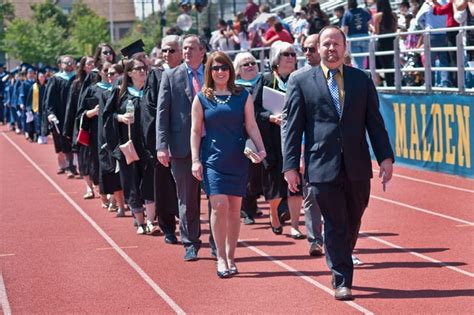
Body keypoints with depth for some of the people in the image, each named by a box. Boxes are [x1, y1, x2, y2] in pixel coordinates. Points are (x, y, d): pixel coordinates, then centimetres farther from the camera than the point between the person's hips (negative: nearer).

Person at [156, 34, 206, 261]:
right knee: (187, 199, 5)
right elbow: (162, 113, 0)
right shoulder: (171, 77, 3)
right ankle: (190, 244, 15)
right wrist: (162, 146, -9)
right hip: (183, 146, -1)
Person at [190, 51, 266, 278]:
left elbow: (251, 126, 4)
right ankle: (221, 258, -4)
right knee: (219, 205, -13)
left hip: (238, 159, 2)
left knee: (234, 209, 5)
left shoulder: (243, 96, 6)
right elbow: (196, 131, 4)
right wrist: (195, 160, -4)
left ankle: (230, 257, 16)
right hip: (212, 159, -2)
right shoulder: (202, 99, 4)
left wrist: (261, 149, -10)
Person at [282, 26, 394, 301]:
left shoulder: (361, 80, 9)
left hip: (358, 167, 3)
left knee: (352, 224, 11)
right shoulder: (301, 82, 3)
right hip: (323, 167, -3)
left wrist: (386, 157, 0)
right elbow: (293, 127, 2)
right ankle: (342, 281, 6)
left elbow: (375, 122, 8)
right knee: (335, 225, -2)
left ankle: (340, 266, 32)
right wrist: (290, 165, -4)